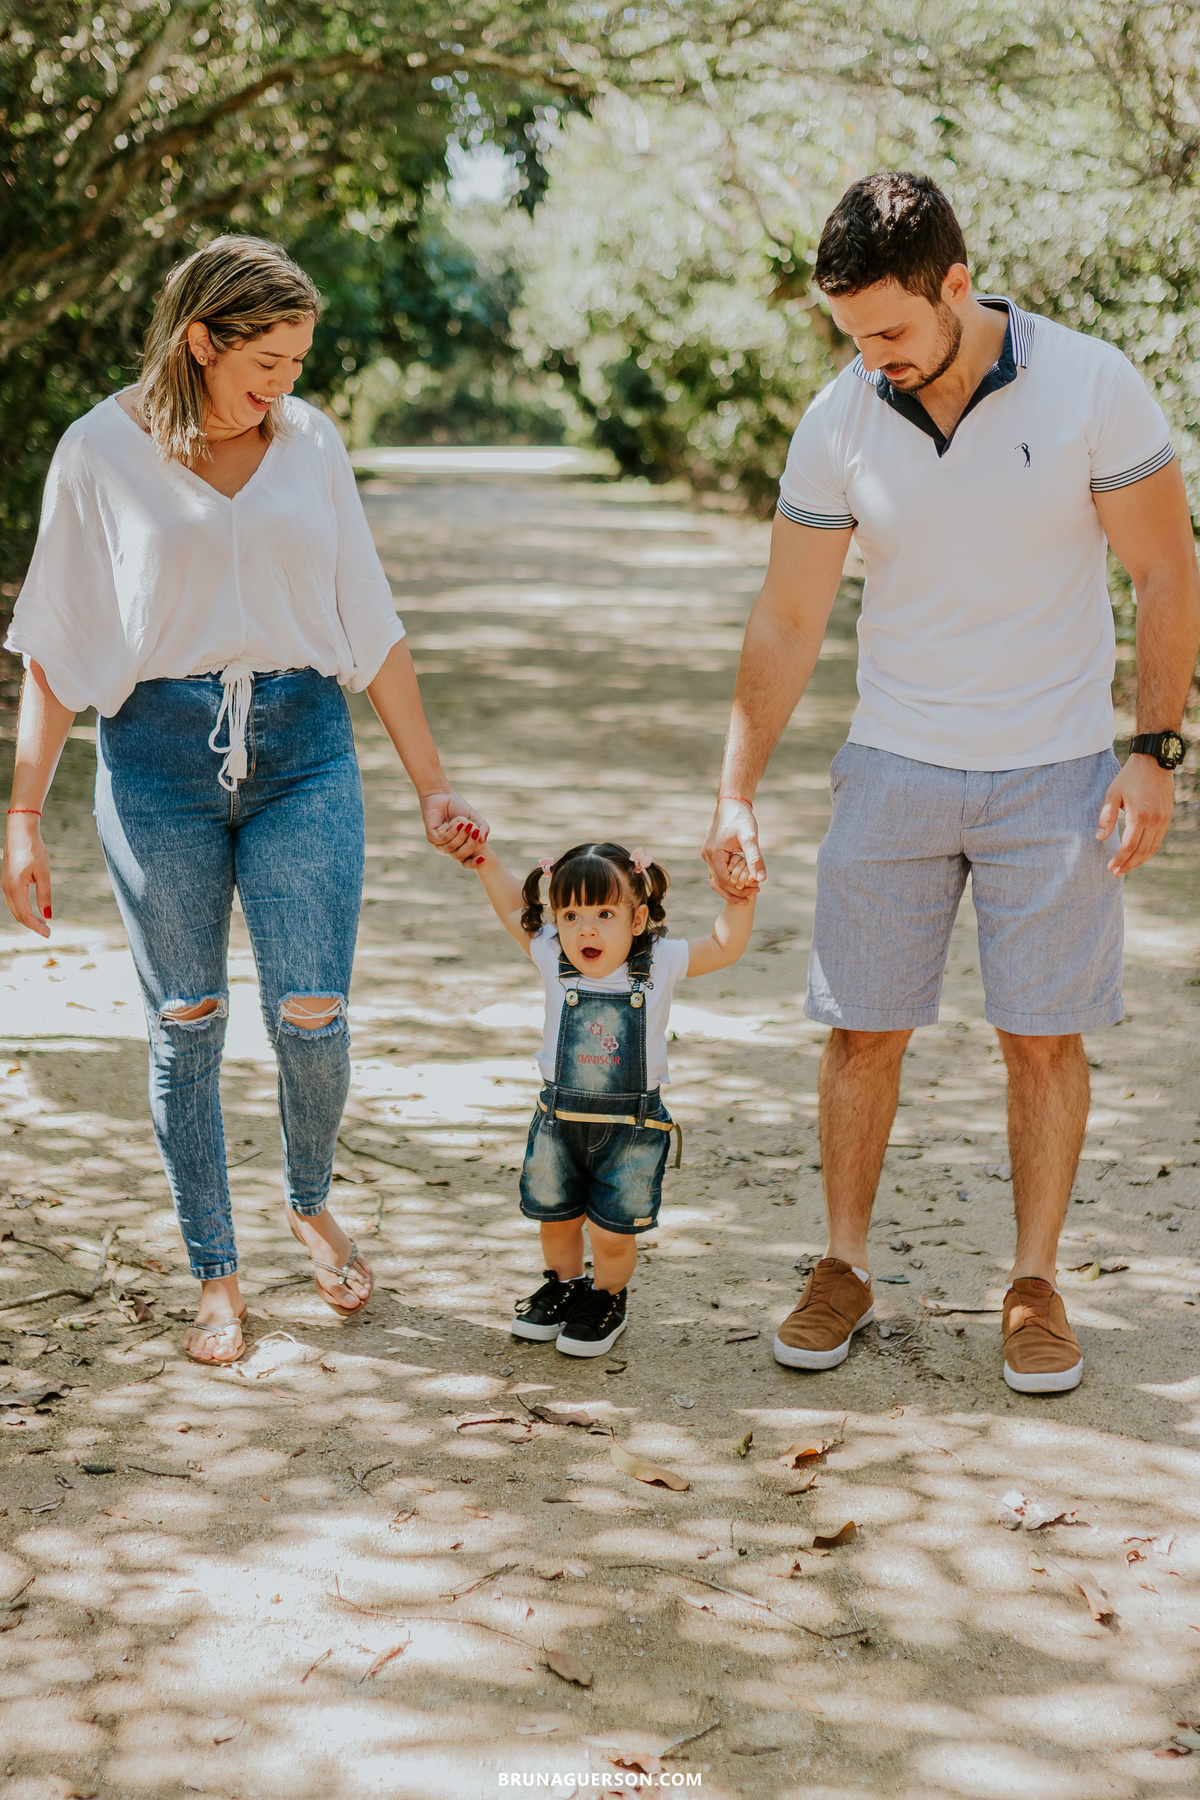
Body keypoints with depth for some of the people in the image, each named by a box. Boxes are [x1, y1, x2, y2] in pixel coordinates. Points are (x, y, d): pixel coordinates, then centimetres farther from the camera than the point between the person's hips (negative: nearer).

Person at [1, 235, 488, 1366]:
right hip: (159, 756, -1)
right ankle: (215, 1277, 19)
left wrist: (430, 782, 11)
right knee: (186, 1023, 4)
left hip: (302, 744, 2)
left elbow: (371, 626, 12)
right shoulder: (103, 450, -1)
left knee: (311, 1015, -5)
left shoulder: (310, 444, 7)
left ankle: (310, 1203, 26)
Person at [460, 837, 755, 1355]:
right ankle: (564, 1284, 43)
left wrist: (739, 901, -12)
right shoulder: (553, 960, -5)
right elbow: (514, 908, 7)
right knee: (556, 1218, 17)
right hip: (559, 1119, 2)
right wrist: (483, 858, 2)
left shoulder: (659, 963, -8)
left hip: (632, 1127, -2)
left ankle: (607, 1298, 28)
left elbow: (723, 948, 1)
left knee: (613, 1231, 1)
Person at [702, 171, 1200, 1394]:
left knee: (1044, 1037, 3)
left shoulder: (1090, 386, -11)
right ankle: (843, 1270, 21)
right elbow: (785, 624, 0)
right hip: (895, 770, 2)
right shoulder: (839, 423, -5)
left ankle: (1034, 1286, 18)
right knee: (863, 1030, 5)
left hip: (1052, 773, -2)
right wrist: (736, 793, -5)